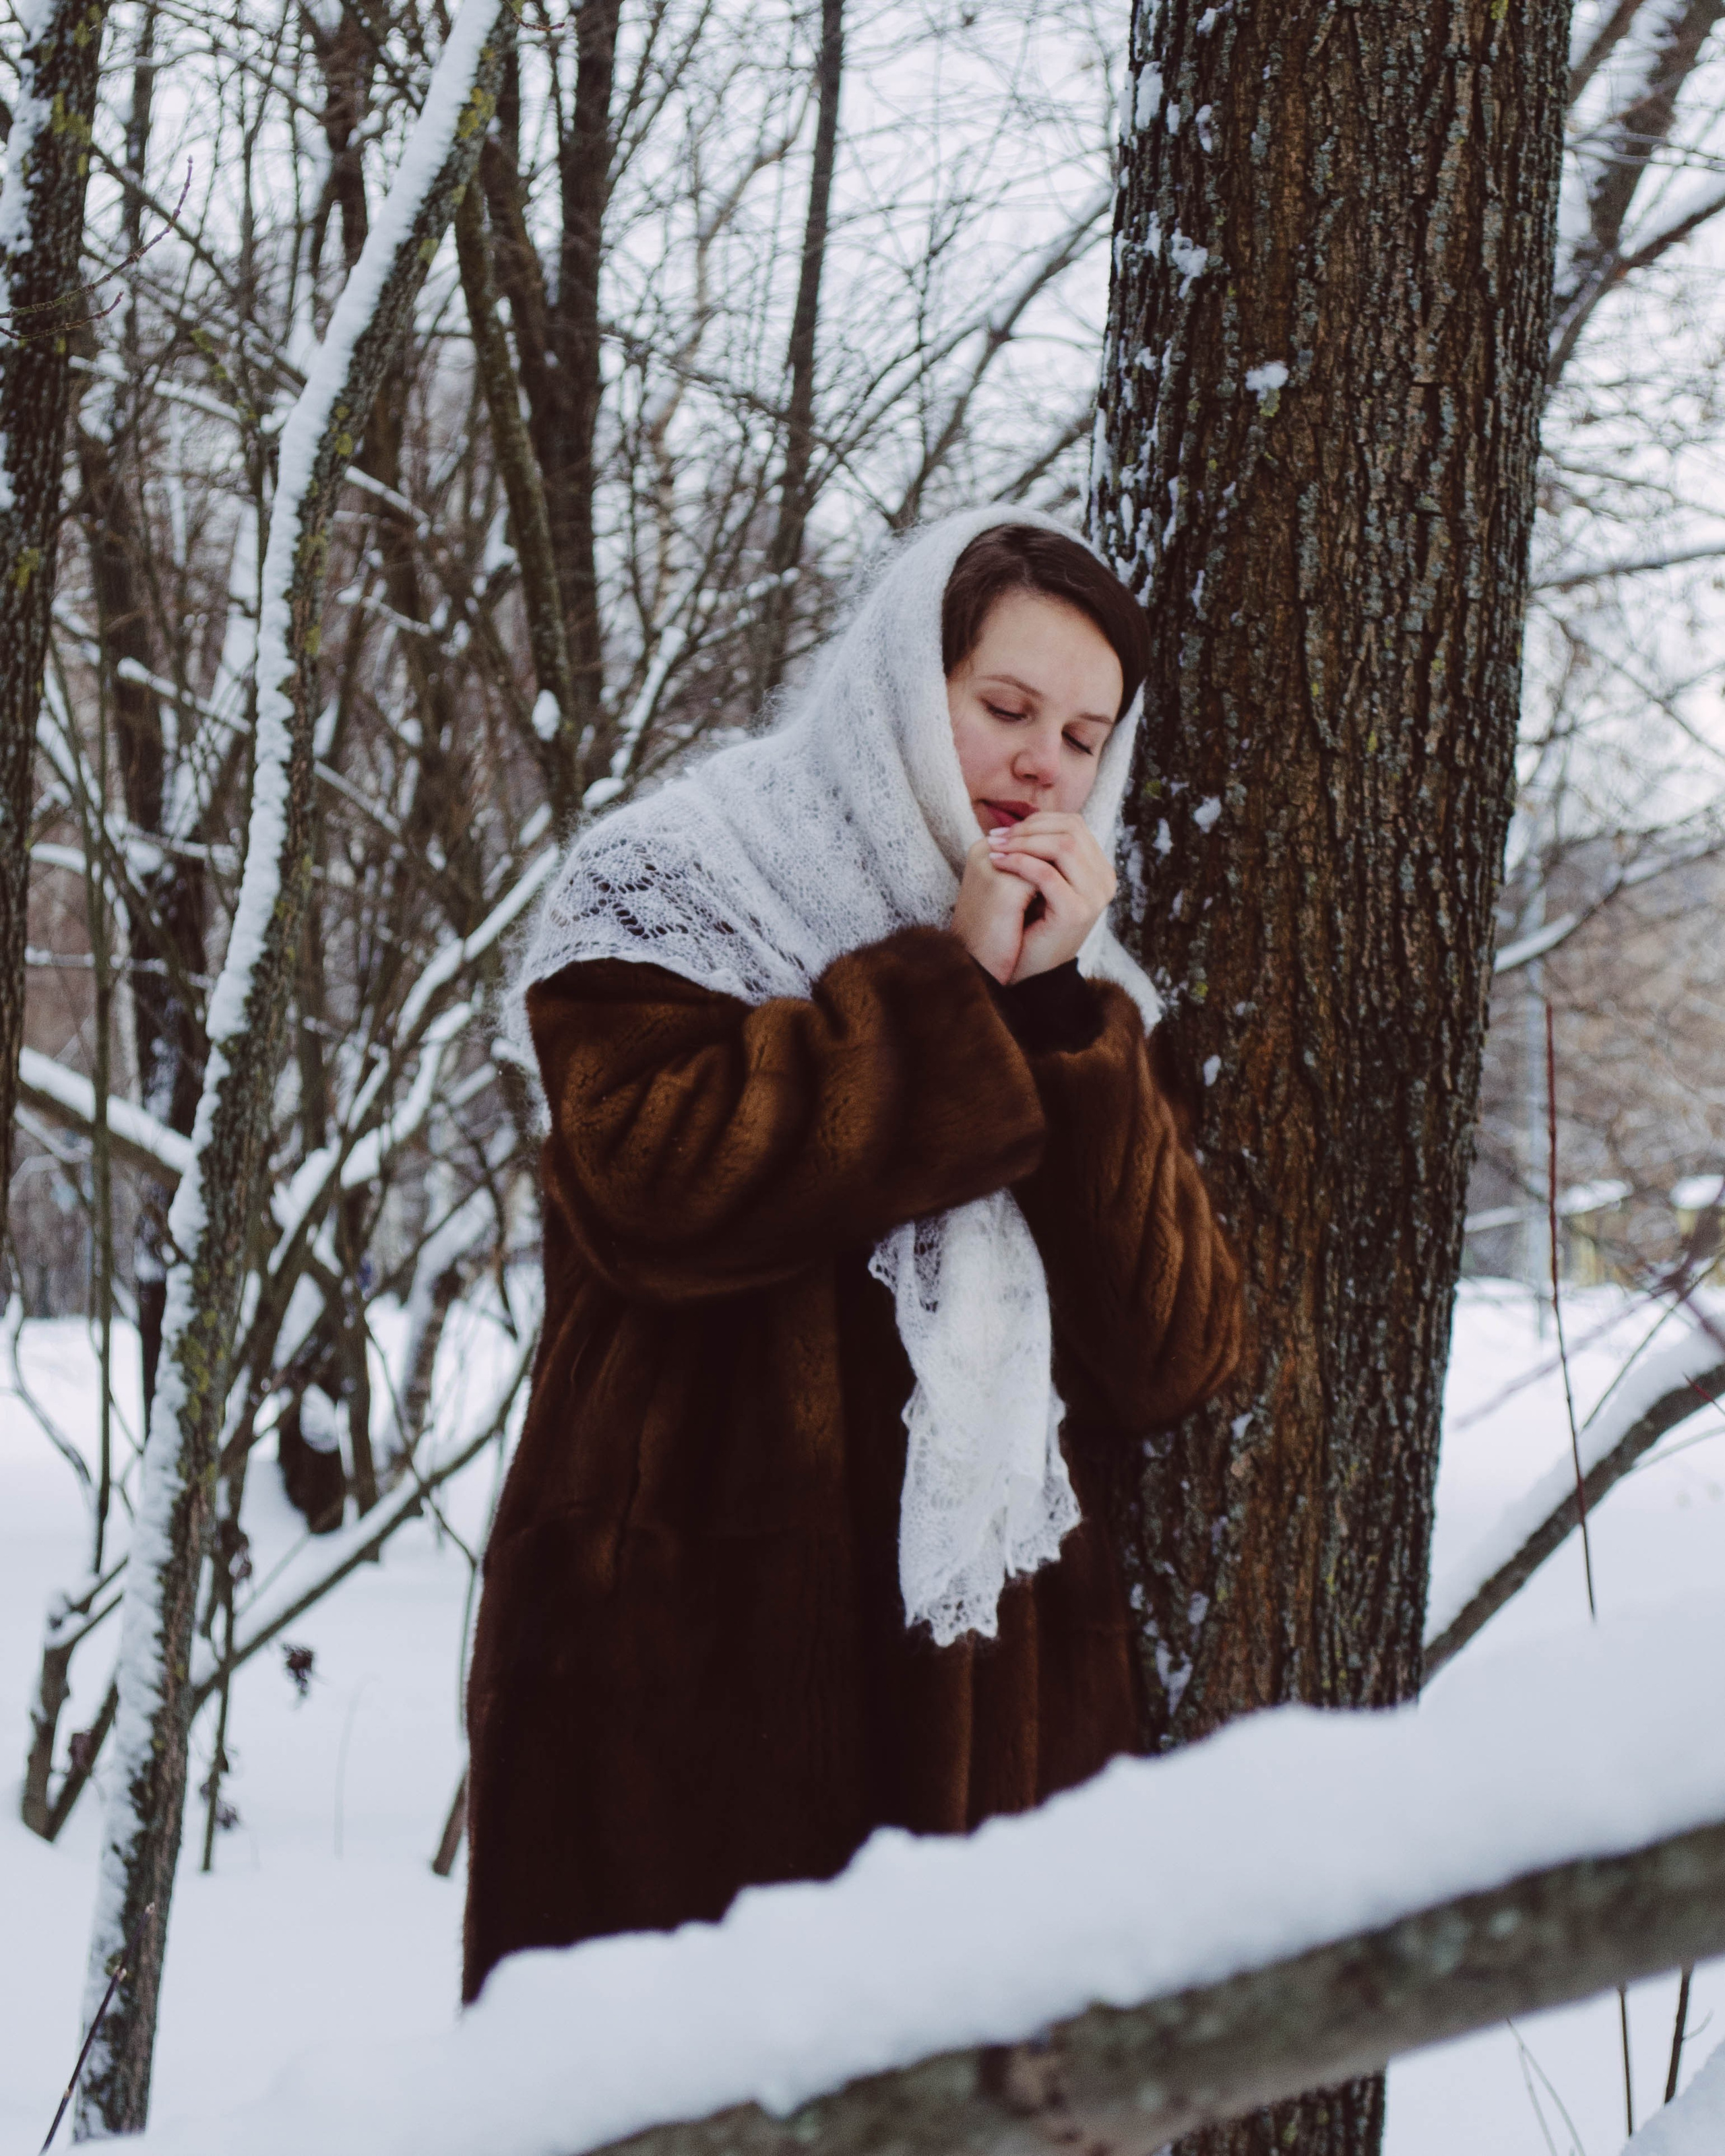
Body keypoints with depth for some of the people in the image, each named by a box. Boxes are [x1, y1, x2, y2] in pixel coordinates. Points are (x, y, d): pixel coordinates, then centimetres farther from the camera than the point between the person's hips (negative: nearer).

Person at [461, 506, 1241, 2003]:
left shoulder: (1079, 1001, 17)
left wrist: (1060, 1013, -5)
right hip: (697, 1679, -4)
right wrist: (952, 985, -9)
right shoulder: (675, 894, 5)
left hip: (1001, 1697, 4)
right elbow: (658, 1175, -17)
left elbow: (1176, 1354, 3)